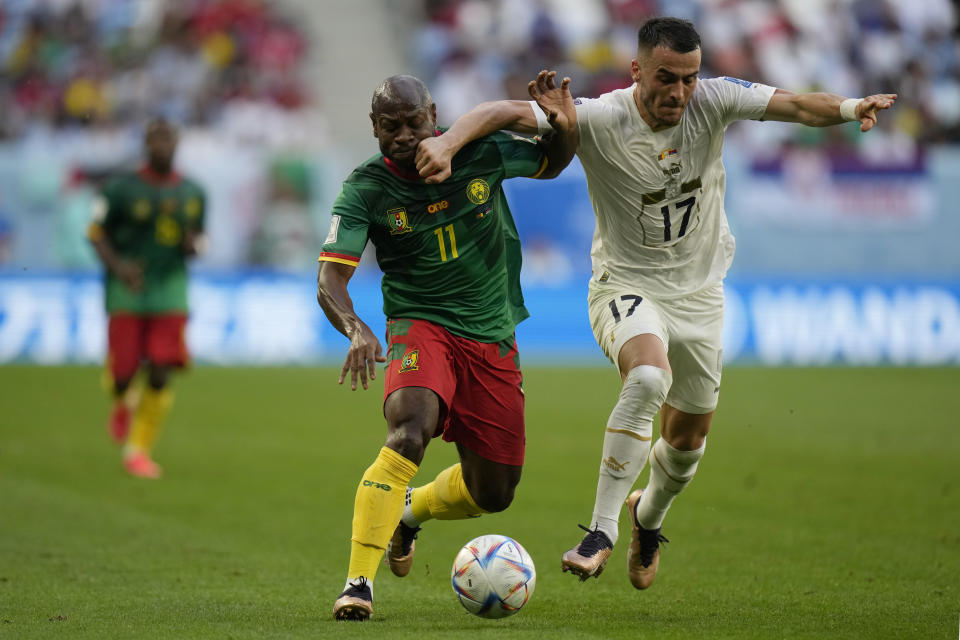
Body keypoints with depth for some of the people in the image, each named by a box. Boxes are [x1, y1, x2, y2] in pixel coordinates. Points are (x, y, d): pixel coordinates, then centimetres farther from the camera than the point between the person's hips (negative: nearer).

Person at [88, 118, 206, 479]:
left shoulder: (192, 194, 7)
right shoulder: (122, 189, -4)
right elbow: (97, 233, 2)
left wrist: (193, 245, -7)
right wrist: (117, 265, -15)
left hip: (170, 292, 2)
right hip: (128, 292, -2)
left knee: (161, 375, -7)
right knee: (123, 371, -6)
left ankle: (138, 450, 6)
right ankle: (123, 402, 33)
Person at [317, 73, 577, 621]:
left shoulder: (481, 152, -6)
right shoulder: (366, 189, -12)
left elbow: (552, 163, 13)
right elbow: (330, 278, -17)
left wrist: (564, 126, -10)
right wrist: (357, 330, -37)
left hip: (494, 337, 4)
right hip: (420, 326, -3)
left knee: (494, 493, 8)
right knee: (408, 436, -34)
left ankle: (410, 512, 42)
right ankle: (359, 584, -30)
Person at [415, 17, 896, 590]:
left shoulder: (713, 101, -13)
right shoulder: (600, 120, -22)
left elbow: (794, 105, -21)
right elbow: (503, 112, -27)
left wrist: (848, 107, -41)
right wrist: (448, 143, -44)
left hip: (699, 292, 4)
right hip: (626, 285, -4)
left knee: (689, 440, 13)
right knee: (649, 375, -35)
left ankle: (649, 515, 48)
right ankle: (602, 530, -30)